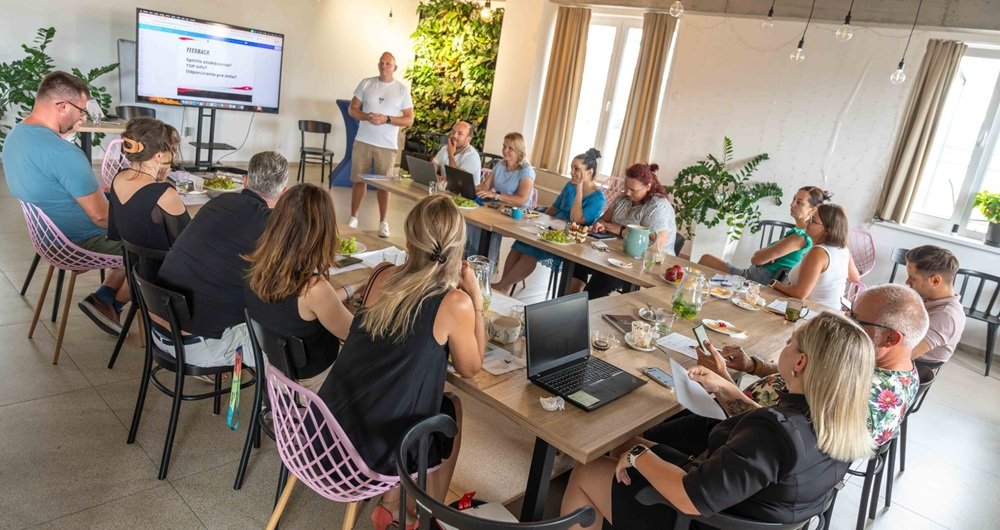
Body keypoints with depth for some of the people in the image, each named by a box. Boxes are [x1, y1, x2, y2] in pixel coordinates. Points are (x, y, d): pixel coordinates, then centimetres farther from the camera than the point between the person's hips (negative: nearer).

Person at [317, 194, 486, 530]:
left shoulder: (382, 276, -2)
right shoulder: (455, 303, -17)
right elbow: (470, 368, 1)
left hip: (329, 426, 5)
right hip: (378, 448, -5)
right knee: (453, 409, 24)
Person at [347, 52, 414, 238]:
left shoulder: (402, 89, 0)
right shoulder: (366, 83, 4)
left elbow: (409, 120, -2)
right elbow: (352, 109, 6)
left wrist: (387, 119, -16)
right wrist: (366, 117, -15)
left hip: (387, 145, -1)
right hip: (363, 141, 2)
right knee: (358, 180, 6)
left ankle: (383, 222, 12)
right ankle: (353, 217, 17)